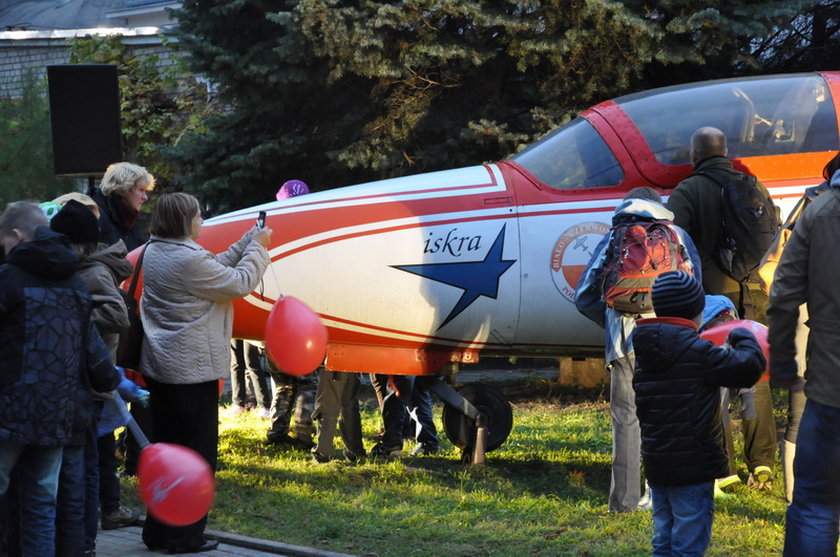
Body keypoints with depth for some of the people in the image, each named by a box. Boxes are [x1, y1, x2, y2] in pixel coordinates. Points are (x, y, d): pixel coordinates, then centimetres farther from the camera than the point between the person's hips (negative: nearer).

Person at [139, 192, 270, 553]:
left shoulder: (154, 253, 8)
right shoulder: (189, 260, -21)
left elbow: (218, 267, 12)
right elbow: (240, 283, -13)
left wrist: (249, 241, 12)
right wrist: (258, 247, 1)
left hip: (159, 368, 9)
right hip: (192, 370, -9)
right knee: (196, 453, 0)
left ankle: (158, 533, 21)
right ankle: (185, 537, 4)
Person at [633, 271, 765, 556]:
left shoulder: (645, 353, 8)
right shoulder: (698, 352, -16)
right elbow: (749, 367, -15)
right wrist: (743, 339, 8)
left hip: (655, 465, 8)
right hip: (693, 467, -8)